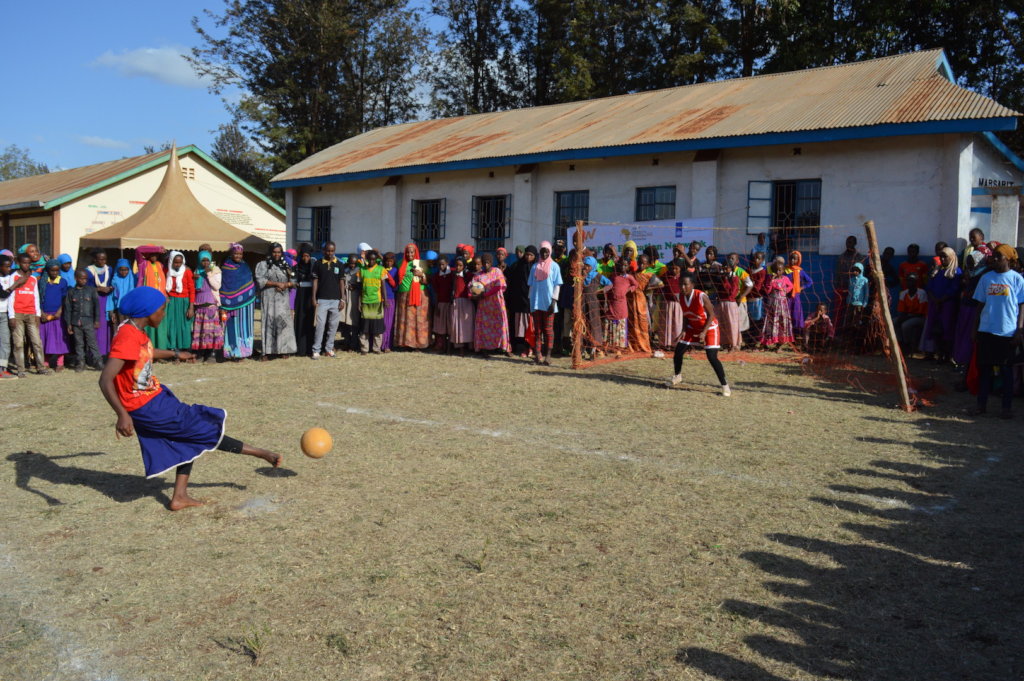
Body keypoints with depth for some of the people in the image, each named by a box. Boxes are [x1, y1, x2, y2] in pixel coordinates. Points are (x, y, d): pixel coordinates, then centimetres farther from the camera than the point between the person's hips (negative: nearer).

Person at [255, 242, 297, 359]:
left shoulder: (285, 266, 17)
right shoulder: (263, 265, 5)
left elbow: (293, 282, 15)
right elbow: (260, 280, -8)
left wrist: (285, 285, -7)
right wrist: (277, 284, -11)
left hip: (283, 299, 4)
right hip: (269, 299, -4)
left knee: (284, 321, -2)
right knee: (269, 322, -9)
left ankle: (283, 350, 4)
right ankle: (266, 352, -9)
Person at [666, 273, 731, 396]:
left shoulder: (701, 296, -27)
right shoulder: (681, 297, -9)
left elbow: (711, 315, -20)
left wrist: (704, 332, -27)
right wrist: (684, 330, -6)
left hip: (709, 327, -6)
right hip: (693, 327, 6)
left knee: (712, 357, -16)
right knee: (678, 351, 1)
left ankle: (725, 386, -2)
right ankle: (677, 377, 28)